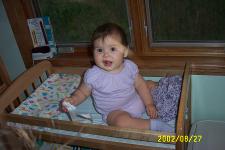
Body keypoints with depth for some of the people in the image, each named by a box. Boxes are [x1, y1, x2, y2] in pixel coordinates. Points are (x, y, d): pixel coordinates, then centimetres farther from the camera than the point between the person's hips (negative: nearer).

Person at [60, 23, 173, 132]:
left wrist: (149, 104, -3)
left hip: (136, 100, 5)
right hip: (115, 112, -4)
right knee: (121, 121, -34)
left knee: (151, 85, 7)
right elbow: (82, 92, -7)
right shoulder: (92, 76, -22)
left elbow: (140, 85, -1)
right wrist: (72, 100, -27)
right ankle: (153, 124, -22)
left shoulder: (130, 66, -13)